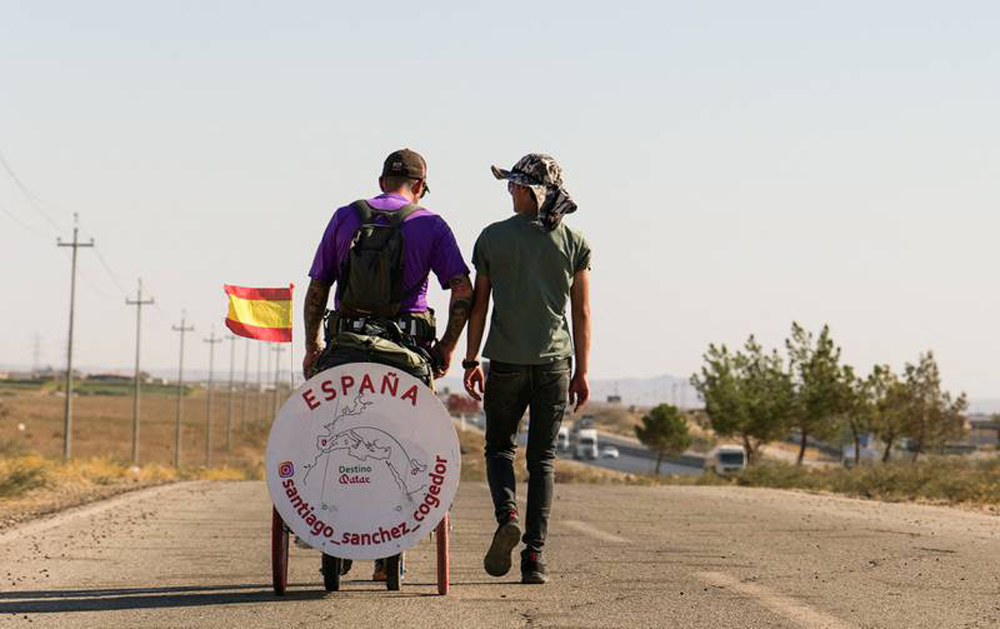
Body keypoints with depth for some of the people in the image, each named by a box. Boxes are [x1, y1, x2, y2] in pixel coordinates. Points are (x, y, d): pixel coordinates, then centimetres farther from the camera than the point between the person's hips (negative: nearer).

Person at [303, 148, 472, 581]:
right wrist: (447, 347, 5)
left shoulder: (345, 217, 9)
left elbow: (316, 290, 9)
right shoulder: (430, 225, 4)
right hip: (407, 351, -1)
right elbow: (463, 292, -5)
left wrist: (311, 346, 18)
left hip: (344, 348, 1)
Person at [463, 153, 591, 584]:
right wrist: (581, 372, 6)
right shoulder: (574, 243, 2)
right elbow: (582, 313, 2)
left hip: (506, 361, -1)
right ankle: (534, 556, 0)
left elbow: (478, 305, 1)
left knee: (499, 447, 16)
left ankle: (507, 515, -12)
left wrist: (471, 361, 8)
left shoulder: (493, 238, -1)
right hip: (554, 361, 1)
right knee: (542, 458, 7)